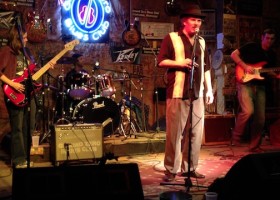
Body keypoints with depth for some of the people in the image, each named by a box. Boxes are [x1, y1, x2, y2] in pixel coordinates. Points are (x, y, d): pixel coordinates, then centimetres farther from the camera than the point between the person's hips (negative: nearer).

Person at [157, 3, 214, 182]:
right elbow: (161, 62, -5)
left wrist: (209, 89, 14)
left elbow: (206, 67, 21)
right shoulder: (171, 38, 0)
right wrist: (180, 63, -18)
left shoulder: (201, 42, 18)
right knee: (175, 132, -4)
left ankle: (190, 168, 16)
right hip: (178, 93, -6)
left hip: (197, 93, 6)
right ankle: (171, 169, 5)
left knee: (196, 132, 5)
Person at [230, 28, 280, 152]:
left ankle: (254, 146, 12)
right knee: (248, 111, -23)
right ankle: (236, 136, -4)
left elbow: (270, 72, 21)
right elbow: (233, 54, -5)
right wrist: (245, 66, -16)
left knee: (260, 118, 2)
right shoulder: (251, 47, -2)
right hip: (245, 83, -6)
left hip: (260, 86, 6)